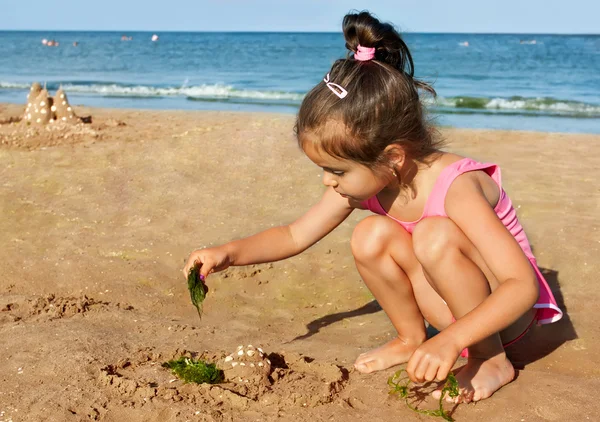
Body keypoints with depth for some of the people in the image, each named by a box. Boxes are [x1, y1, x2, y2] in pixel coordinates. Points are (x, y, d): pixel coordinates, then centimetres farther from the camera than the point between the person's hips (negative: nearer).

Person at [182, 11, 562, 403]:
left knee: (434, 236, -33)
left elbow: (523, 285, -36)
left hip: (507, 308, -6)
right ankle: (411, 339, 3)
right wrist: (230, 253, -16)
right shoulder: (364, 182, -12)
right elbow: (295, 236, -1)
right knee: (371, 237, -18)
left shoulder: (455, 187, -31)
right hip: (452, 309, 6)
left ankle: (492, 360, -15)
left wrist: (450, 340, -47)